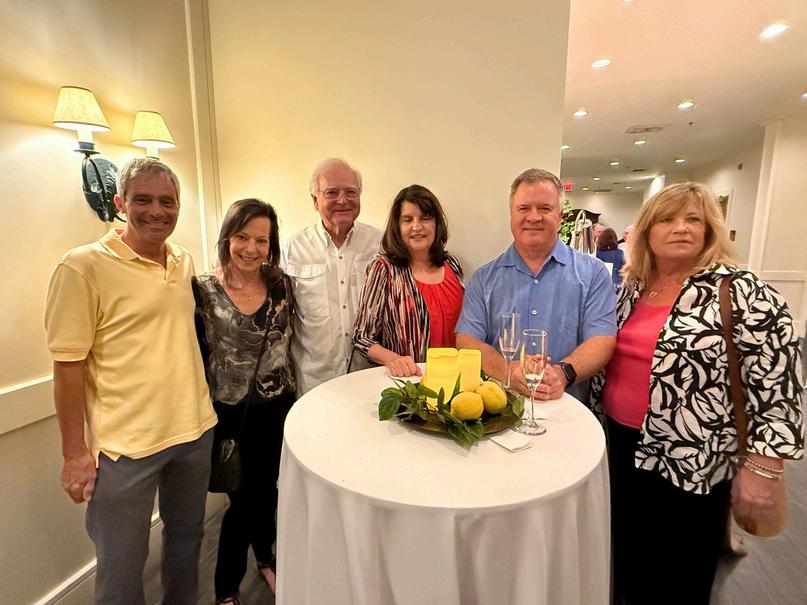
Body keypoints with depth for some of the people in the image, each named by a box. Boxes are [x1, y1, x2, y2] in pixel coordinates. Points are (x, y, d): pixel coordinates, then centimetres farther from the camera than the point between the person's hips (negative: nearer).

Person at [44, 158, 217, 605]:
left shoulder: (185, 262, 5)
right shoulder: (83, 266, -11)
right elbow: (68, 364, -11)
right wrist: (75, 452, -9)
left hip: (195, 430, 5)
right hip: (125, 443, -5)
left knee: (187, 540, 23)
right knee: (121, 567, 13)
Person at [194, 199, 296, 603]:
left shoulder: (280, 285, -3)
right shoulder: (204, 290, -12)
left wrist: (289, 391, 8)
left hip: (277, 408, 3)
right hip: (229, 413, -3)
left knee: (266, 489, 20)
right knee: (244, 496, 11)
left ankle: (266, 555, 50)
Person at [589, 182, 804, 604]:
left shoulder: (741, 293, -13)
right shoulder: (631, 287, 3)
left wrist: (761, 468, -17)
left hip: (689, 461, -5)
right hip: (620, 443, 5)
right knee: (626, 554, 25)